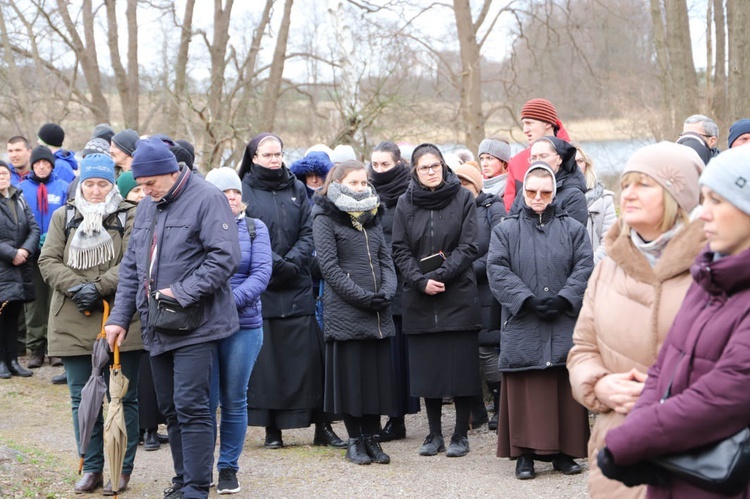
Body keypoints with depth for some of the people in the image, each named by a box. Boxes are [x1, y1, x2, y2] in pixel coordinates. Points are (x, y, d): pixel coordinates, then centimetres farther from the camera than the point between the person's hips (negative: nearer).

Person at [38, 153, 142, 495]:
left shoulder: (129, 217, 1)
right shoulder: (63, 217, 11)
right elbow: (48, 261, 3)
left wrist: (99, 288, -19)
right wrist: (77, 287, -13)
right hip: (74, 324, 3)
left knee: (123, 398, 3)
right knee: (82, 399, 7)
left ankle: (122, 470, 12)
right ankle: (92, 468, 16)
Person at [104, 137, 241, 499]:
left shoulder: (207, 200, -9)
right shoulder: (146, 207, 15)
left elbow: (225, 256, -17)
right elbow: (130, 267, 19)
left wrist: (182, 293, -21)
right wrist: (119, 317, 11)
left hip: (195, 326, -8)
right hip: (156, 329, 8)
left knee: (190, 407, -11)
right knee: (170, 409, 12)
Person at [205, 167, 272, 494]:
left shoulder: (255, 229, 7)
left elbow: (262, 273, -2)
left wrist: (232, 300, -15)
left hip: (244, 325, 1)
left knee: (234, 401, 6)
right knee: (206, 400, -1)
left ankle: (228, 468, 17)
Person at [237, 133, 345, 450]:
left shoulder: (297, 189, 12)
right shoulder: (244, 192, 2)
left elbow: (308, 233, 6)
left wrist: (292, 262, -10)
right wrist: (275, 264, -15)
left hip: (296, 289, 2)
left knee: (308, 356, 0)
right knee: (264, 358, -1)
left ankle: (322, 427, 5)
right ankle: (271, 429, 6)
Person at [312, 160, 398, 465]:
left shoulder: (372, 216, 16)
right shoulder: (325, 218, -2)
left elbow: (386, 260, 13)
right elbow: (329, 266, -9)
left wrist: (386, 292, -5)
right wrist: (363, 297, -15)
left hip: (378, 312, 5)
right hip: (344, 311, -5)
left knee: (378, 372, 4)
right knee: (350, 373, -1)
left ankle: (372, 437, 13)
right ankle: (355, 440, 8)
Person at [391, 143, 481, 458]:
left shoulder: (463, 199, 1)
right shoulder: (405, 203, 7)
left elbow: (468, 247, -4)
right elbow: (400, 251, 4)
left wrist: (440, 275, -14)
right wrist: (421, 281, -11)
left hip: (458, 297, -2)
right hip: (419, 300, 2)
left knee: (461, 367, -1)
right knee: (427, 367, 5)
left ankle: (461, 434, 8)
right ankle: (434, 435, 14)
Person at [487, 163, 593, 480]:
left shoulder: (572, 229, 11)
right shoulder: (506, 231, 9)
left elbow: (584, 267, 1)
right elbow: (498, 271, -2)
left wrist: (563, 299, -13)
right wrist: (528, 300, -13)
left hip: (565, 325, 1)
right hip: (522, 326, -1)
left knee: (565, 391, 3)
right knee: (526, 392, -1)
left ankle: (563, 451, 10)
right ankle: (525, 453, 4)